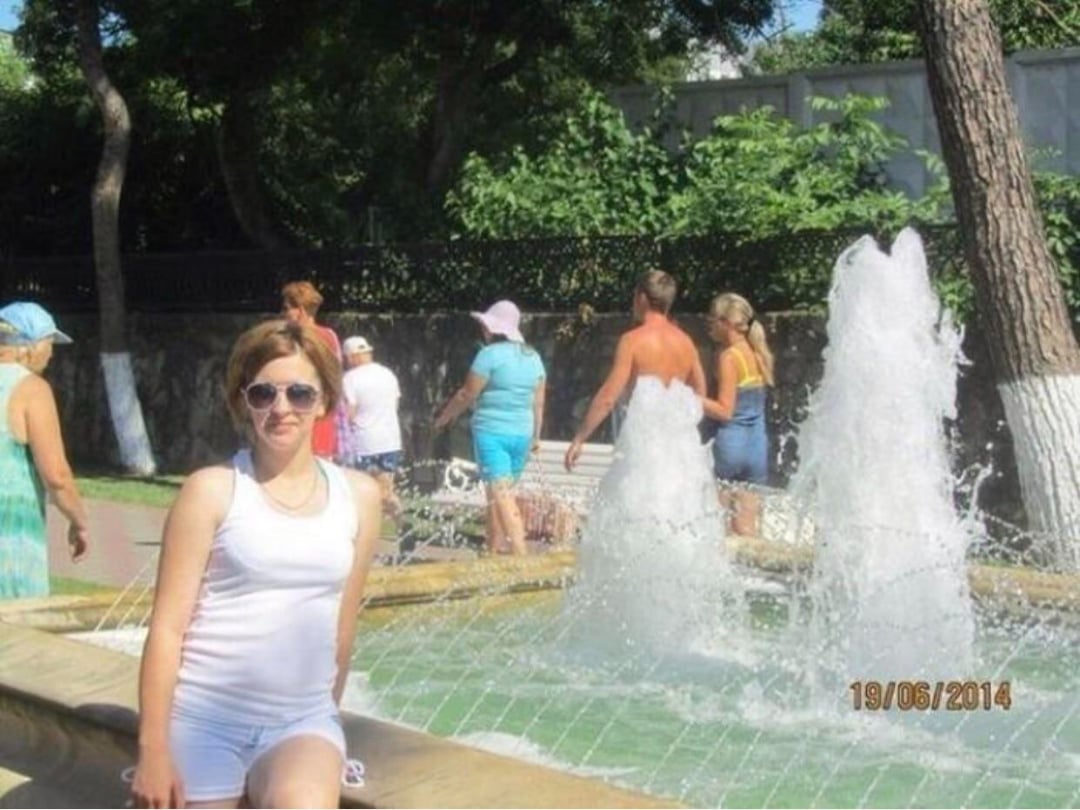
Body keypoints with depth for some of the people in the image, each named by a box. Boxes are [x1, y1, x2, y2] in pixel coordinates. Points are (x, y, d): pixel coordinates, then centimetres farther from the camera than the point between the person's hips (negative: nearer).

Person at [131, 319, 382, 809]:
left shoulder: (358, 496, 6)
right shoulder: (213, 490, -5)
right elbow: (167, 626, -6)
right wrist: (153, 749, -10)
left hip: (301, 721, 2)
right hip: (204, 722, -1)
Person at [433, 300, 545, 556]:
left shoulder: (490, 354, -10)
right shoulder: (533, 357, 9)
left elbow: (467, 394, -6)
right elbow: (538, 403, 11)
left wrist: (444, 417, 9)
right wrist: (536, 436, 20)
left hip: (492, 431, -7)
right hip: (522, 433, 7)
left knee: (502, 496, -10)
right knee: (501, 493, 18)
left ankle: (521, 556, -20)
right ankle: (494, 549, 24)